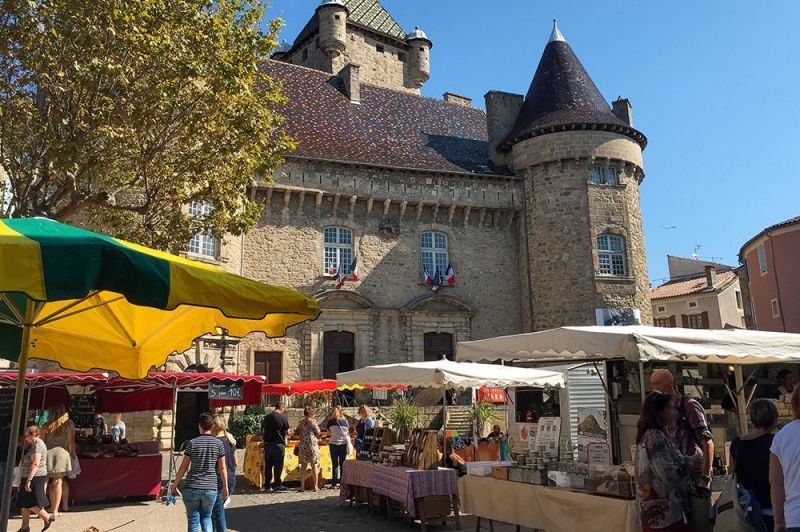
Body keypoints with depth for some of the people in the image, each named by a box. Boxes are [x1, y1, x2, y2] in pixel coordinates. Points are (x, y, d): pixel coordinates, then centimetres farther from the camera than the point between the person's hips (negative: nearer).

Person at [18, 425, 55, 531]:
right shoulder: (33, 445, 13)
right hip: (29, 477, 10)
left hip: (35, 478, -10)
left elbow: (35, 464, -28)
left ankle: (48, 518, 6)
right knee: (25, 503, 13)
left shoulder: (37, 446, -20)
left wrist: (29, 480, -31)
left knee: (31, 504, -5)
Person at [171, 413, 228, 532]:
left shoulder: (192, 443, -5)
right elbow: (222, 468, 2)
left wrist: (174, 486, 8)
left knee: (193, 520, 11)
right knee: (206, 517, 20)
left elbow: (183, 467, -3)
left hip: (191, 488, -1)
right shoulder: (218, 443, -1)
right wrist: (225, 487, 11)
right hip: (210, 488, 1)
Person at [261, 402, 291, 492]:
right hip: (278, 444, -5)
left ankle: (267, 484, 20)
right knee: (278, 465, 2)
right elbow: (287, 432, -12)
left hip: (267, 444, 5)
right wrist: (290, 432, 10)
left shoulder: (266, 417, 6)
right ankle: (277, 485, 5)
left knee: (268, 465, 14)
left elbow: (262, 431, 14)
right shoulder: (283, 417, -12)